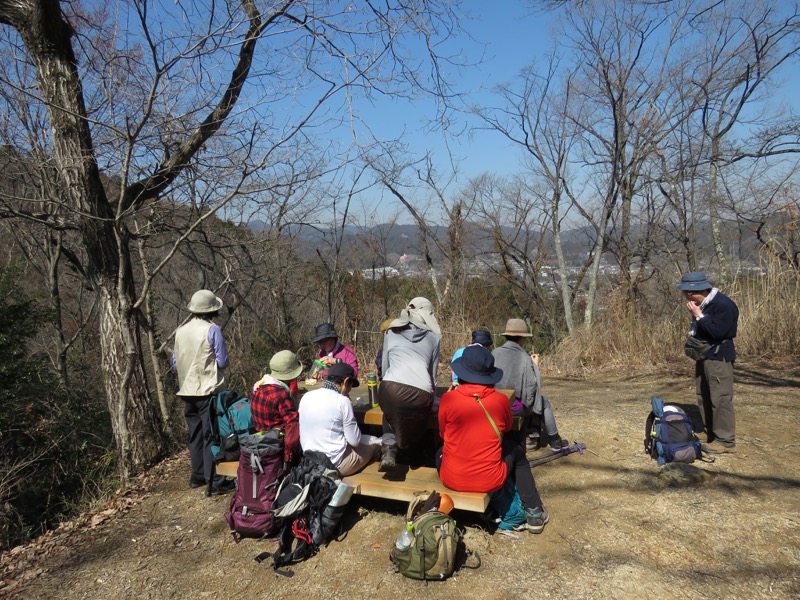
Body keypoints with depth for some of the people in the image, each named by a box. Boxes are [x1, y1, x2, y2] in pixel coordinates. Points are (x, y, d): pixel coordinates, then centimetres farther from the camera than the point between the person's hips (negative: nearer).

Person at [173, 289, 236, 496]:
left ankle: (197, 476, 28)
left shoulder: (180, 331, 6)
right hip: (208, 390, -6)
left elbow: (175, 362, 12)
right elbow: (222, 362, -10)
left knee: (195, 434, 17)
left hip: (187, 390, 6)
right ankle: (214, 483, -1)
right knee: (212, 435, -3)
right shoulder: (212, 330, -12)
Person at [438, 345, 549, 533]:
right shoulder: (501, 400, -10)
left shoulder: (448, 399, -12)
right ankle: (534, 513, 31)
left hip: (452, 480, 1)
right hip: (489, 482, 0)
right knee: (516, 450, 28)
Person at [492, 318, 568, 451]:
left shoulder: (495, 353, -5)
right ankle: (555, 441, 34)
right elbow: (533, 386, -8)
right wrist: (535, 365, 9)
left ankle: (525, 438, 42)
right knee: (544, 402, 23)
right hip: (514, 405, -5)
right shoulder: (525, 358, -15)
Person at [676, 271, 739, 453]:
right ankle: (712, 434, 27)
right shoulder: (702, 304, 9)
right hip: (704, 356, 10)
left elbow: (717, 331, -28)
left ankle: (725, 441, 1)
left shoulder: (724, 305, -19)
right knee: (704, 398, 15)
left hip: (719, 357, -10)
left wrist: (699, 315, -24)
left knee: (720, 399, -7)